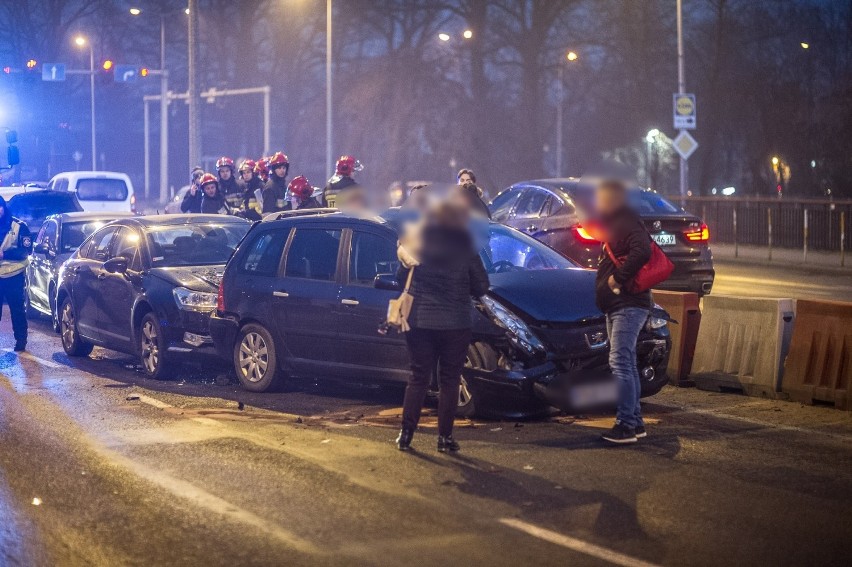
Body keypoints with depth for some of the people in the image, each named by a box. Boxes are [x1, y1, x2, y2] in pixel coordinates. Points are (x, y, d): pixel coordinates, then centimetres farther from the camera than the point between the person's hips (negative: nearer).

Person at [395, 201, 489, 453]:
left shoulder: (414, 246, -2)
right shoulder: (466, 251, -8)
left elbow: (401, 277, 8)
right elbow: (481, 287, -1)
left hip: (419, 322, 2)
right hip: (455, 325, -2)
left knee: (418, 378, 11)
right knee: (449, 381, 7)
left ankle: (405, 435, 9)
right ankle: (445, 437, 8)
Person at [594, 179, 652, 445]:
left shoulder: (627, 223, -13)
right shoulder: (613, 225, 21)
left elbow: (642, 251, -30)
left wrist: (618, 278, -24)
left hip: (628, 305, -11)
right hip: (617, 306, 11)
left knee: (620, 363, -15)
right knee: (626, 364, 14)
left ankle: (626, 424, -16)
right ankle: (635, 422, 20)